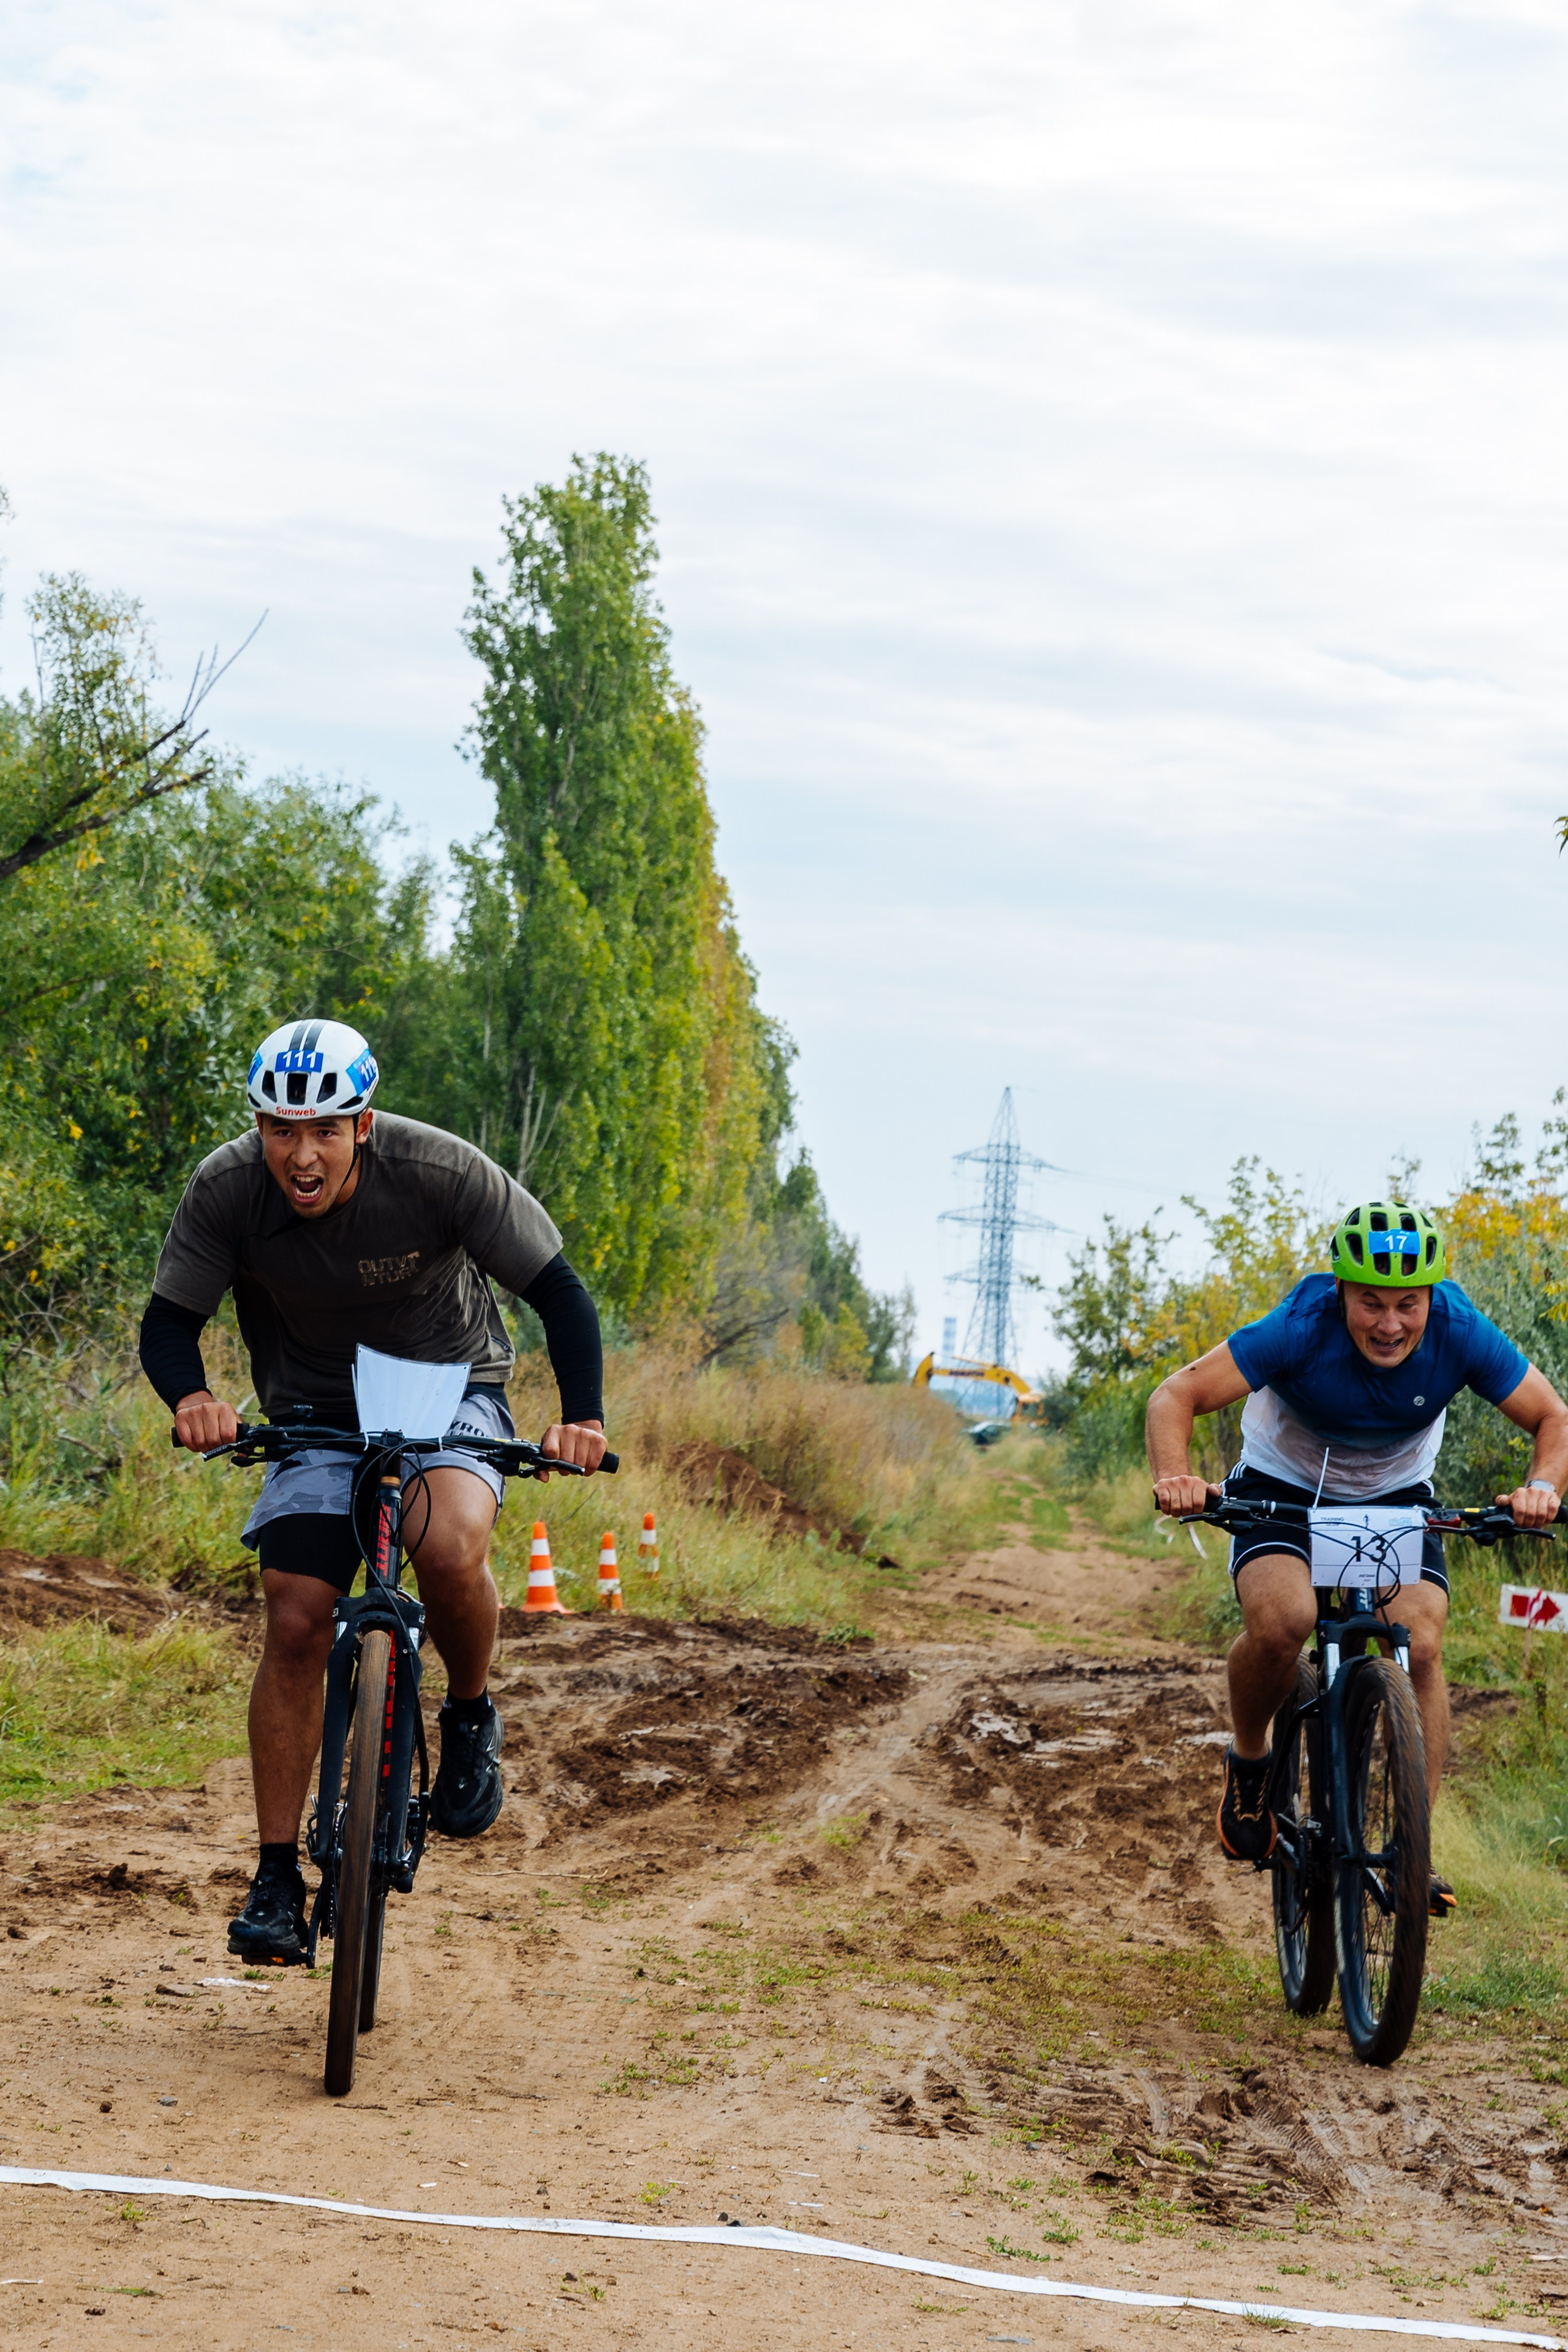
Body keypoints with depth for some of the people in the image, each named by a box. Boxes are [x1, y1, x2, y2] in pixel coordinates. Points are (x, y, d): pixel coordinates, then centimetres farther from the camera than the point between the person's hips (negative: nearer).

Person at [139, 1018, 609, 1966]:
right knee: (296, 1627, -11)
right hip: (317, 1412, 2)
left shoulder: (442, 1173, -27)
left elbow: (558, 1290, -19)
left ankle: (471, 1715, -1)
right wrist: (191, 1398, -34)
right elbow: (170, 1321, -12)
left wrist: (584, 1416, -33)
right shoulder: (226, 1190, -22)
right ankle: (278, 1879, -1)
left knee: (450, 1547, -32)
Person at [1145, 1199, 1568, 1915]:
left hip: (1397, 1496, 2)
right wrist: (1174, 1476, -48)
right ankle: (1249, 1761, -1)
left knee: (1420, 1646, -21)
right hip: (1281, 1488, -2)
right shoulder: (1301, 1330, -31)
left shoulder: (1460, 1334, -24)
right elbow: (1177, 1394, -29)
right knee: (1281, 1620, -31)